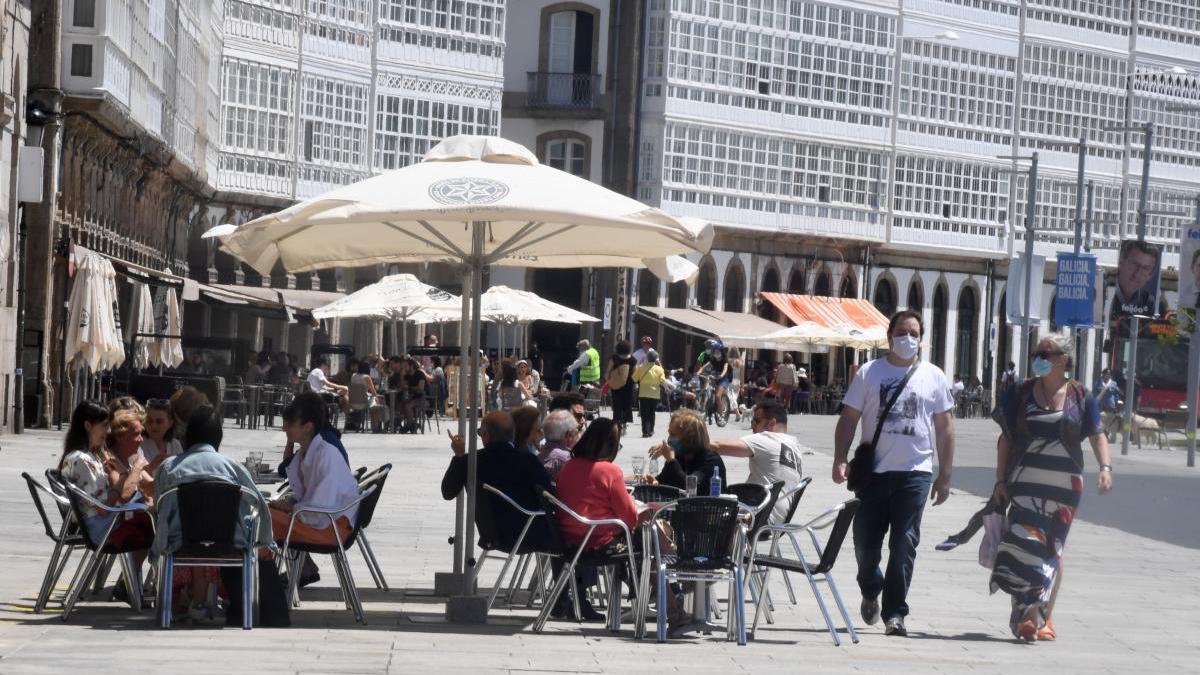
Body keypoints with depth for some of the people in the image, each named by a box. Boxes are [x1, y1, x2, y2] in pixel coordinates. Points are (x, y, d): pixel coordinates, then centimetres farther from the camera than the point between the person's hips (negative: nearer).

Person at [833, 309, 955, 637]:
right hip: (874, 471, 1)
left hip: (914, 473, 0)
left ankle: (895, 613, 0)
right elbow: (848, 419, 5)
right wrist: (840, 460, -7)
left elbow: (945, 429, 11)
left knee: (904, 545, -5)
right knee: (865, 541, 4)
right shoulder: (870, 373, 6)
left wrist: (944, 476, 7)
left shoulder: (933, 377, 8)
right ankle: (871, 592, 32)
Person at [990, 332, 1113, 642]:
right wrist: (1001, 480, 1)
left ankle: (1044, 618, 16)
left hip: (1064, 487, 1)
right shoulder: (1021, 394, 4)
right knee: (1025, 546, -12)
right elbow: (1006, 439, 7)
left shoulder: (1081, 397, 4)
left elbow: (1097, 436, 5)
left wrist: (1105, 467, -12)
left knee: (1053, 550, 7)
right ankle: (1027, 616, -10)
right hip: (1025, 484, -1)